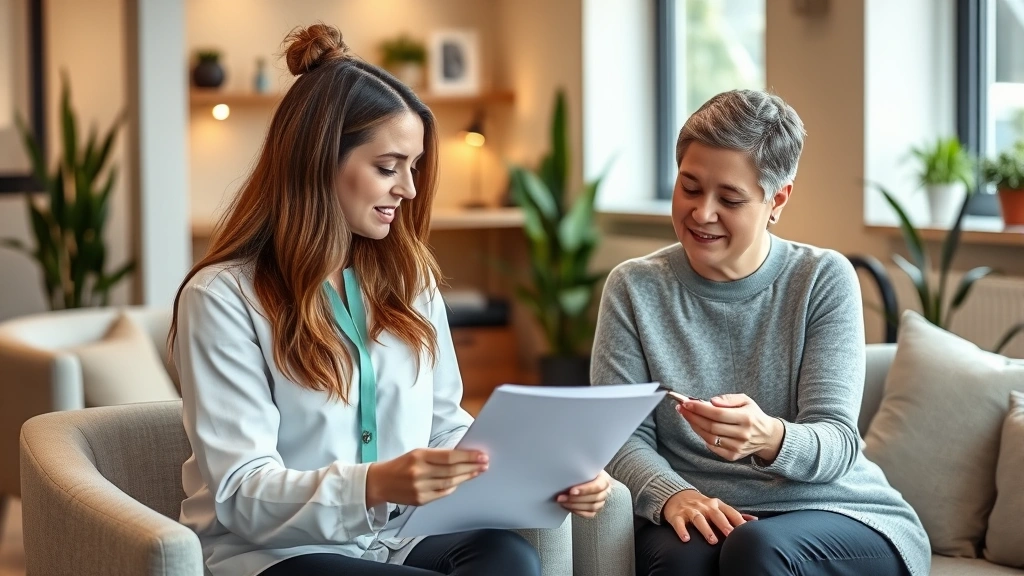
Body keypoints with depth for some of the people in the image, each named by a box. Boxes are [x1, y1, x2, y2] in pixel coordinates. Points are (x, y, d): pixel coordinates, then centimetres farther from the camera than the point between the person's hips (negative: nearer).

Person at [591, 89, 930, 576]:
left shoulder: (825, 280, 0)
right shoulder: (635, 288, 4)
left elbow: (836, 444, -7)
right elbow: (622, 438, -3)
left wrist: (769, 439, -30)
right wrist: (673, 495, -24)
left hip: (838, 515, 0)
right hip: (701, 517, 1)